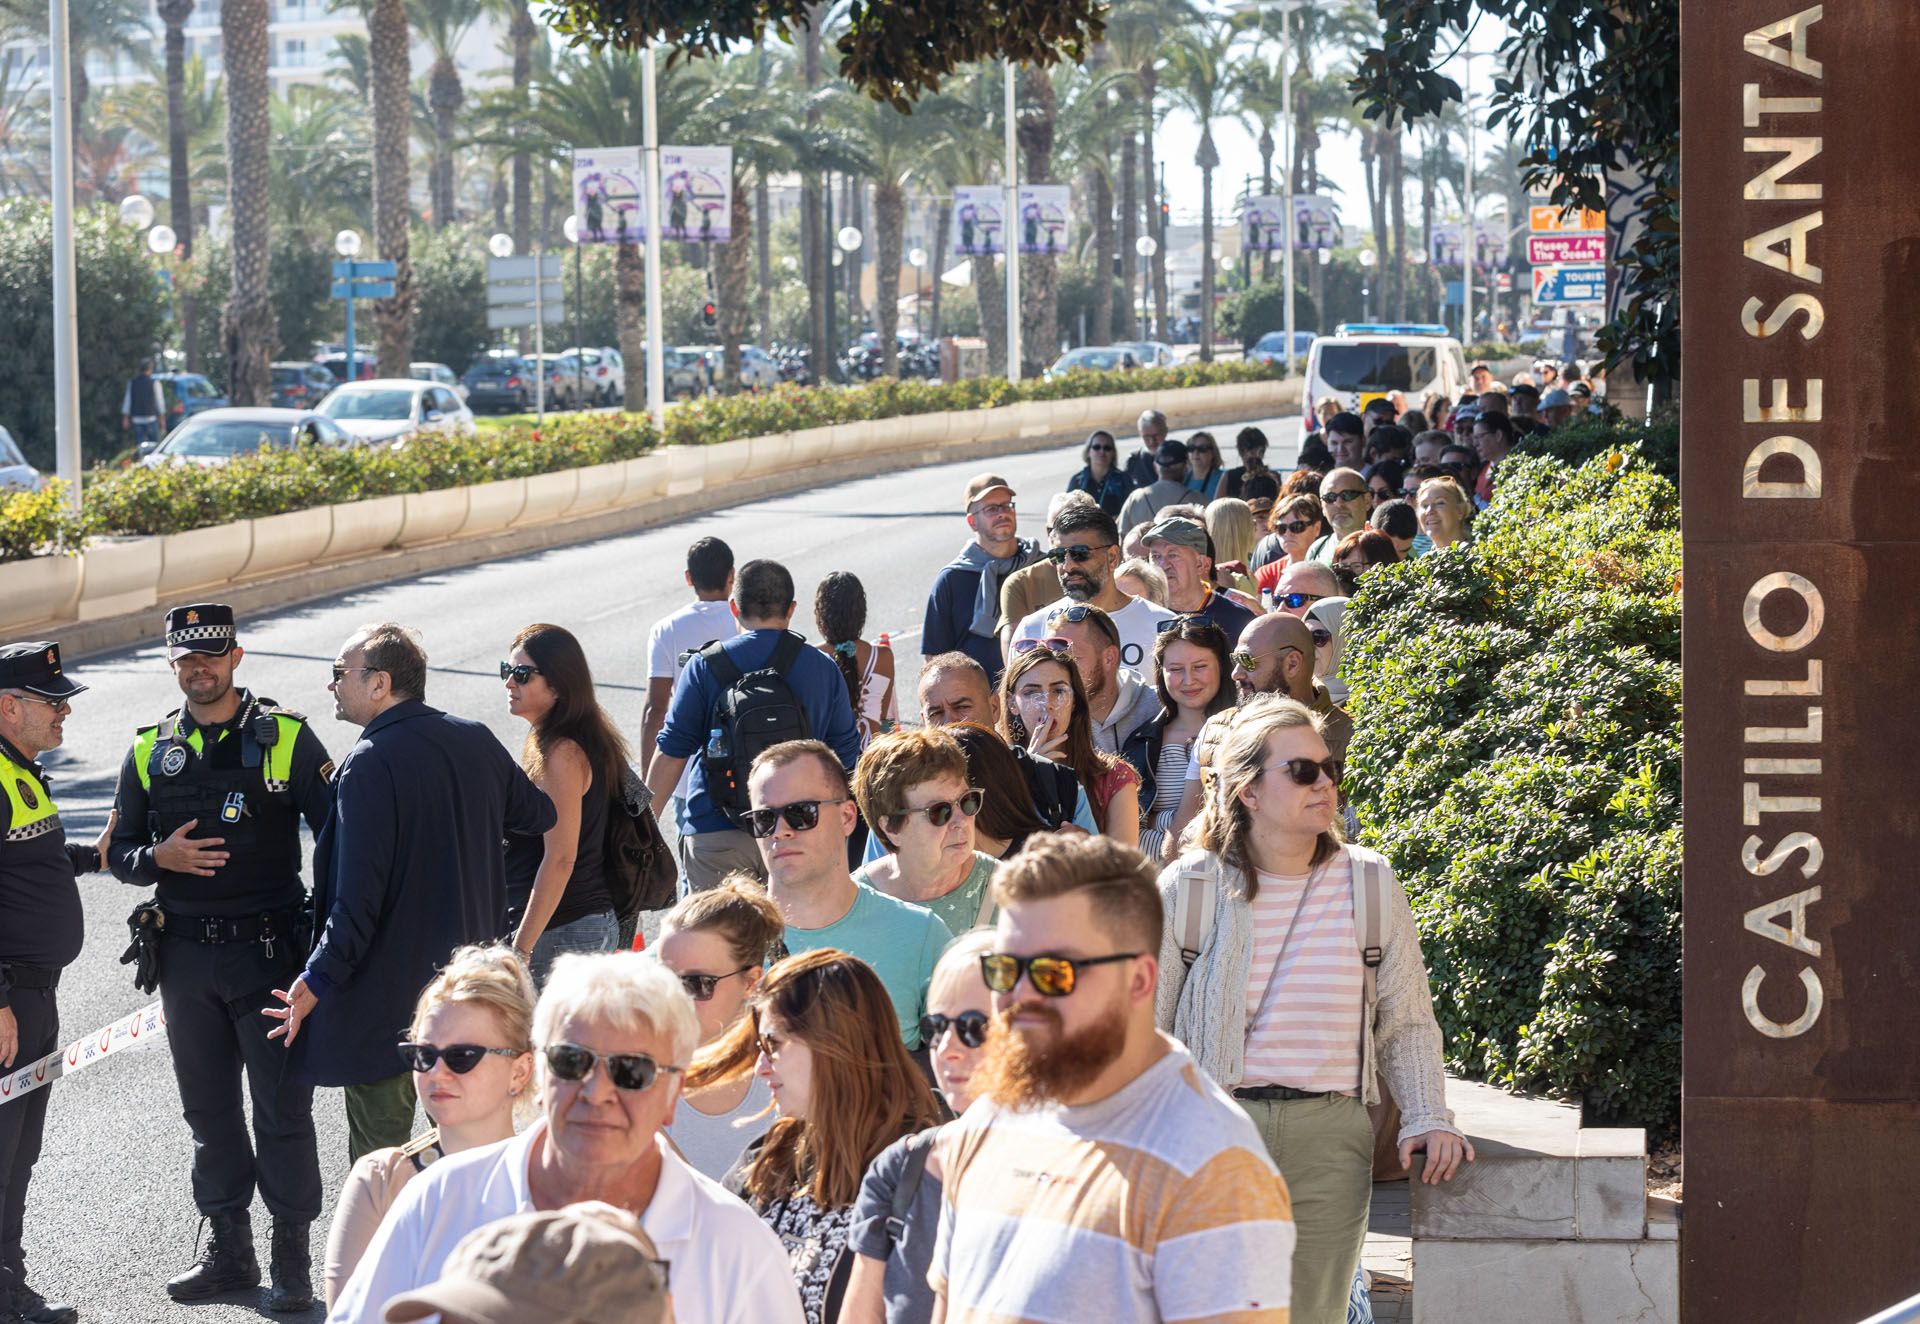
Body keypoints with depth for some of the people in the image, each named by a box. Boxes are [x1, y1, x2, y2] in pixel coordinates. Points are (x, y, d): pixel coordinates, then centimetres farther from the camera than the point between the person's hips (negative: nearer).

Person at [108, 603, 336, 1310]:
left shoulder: (285, 737, -2)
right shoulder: (149, 751, 8)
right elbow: (120, 853, 12)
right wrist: (160, 858, -11)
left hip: (268, 952, -4)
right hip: (185, 956, 4)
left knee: (282, 1108, -1)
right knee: (209, 1111, 11)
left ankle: (292, 1258, 7)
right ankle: (229, 1250, 22)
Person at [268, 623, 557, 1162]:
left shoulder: (370, 765, -19)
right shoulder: (476, 741, 3)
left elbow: (359, 895, -23)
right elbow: (539, 814, 19)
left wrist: (318, 980, -20)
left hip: (387, 992, -7)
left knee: (378, 1156, 0)